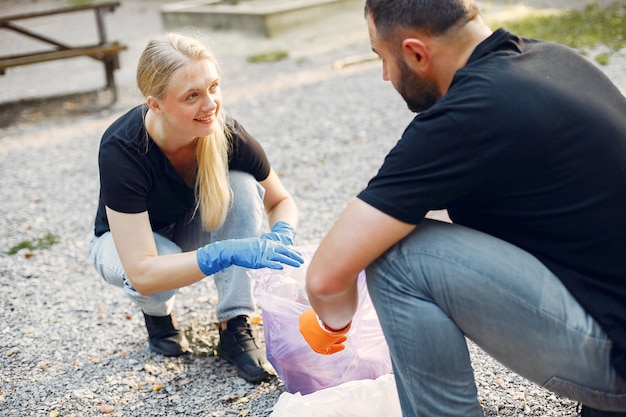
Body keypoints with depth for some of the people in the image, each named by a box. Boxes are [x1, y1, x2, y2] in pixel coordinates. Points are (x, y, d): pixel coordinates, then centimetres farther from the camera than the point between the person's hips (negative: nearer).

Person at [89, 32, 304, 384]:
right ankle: (158, 312, 3)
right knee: (160, 272, -37)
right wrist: (226, 253, -52)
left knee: (241, 183, -26)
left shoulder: (226, 133, -27)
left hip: (192, 229, 3)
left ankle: (235, 328, -17)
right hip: (124, 241, -3)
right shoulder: (121, 150, -36)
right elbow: (142, 272, -40)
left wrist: (282, 235, -32)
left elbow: (281, 201, -8)